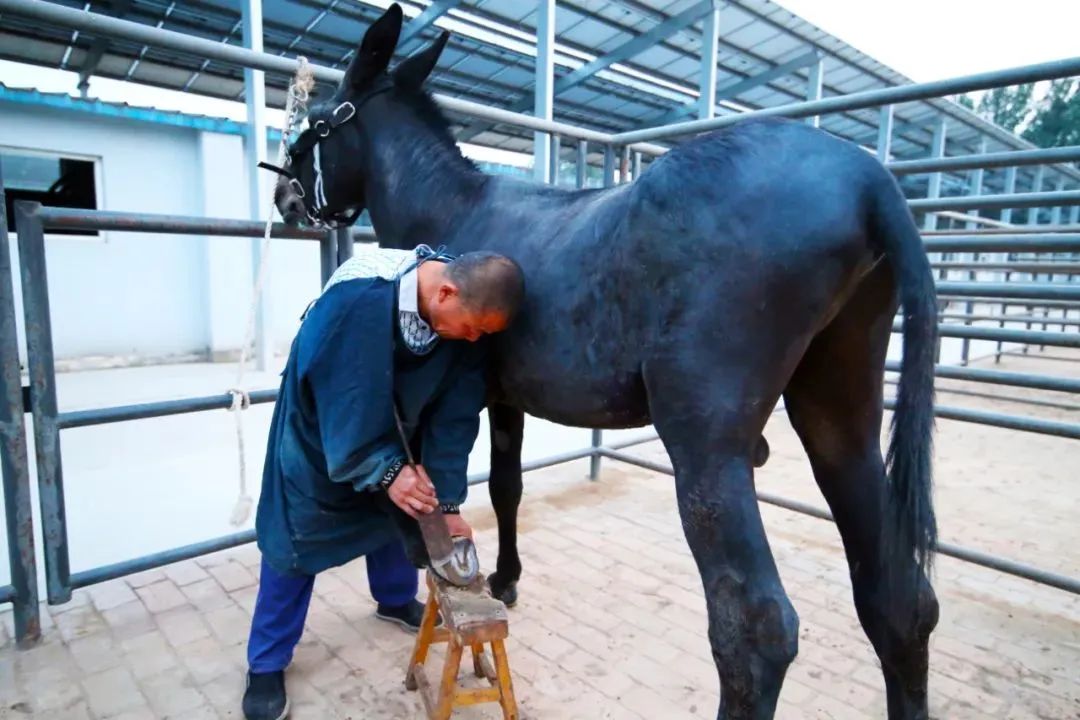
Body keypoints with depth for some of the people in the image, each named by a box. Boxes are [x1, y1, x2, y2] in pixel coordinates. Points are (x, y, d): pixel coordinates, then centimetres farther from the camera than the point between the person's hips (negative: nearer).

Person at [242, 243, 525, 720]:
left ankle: (396, 600, 44)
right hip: (322, 421, -5)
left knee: (399, 509, 16)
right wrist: (385, 471, -33)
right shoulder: (356, 297, -39)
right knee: (296, 532, 0)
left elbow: (454, 418, -17)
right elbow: (346, 400, -32)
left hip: (397, 423, 5)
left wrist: (447, 501, -17)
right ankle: (266, 663, 17)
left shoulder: (467, 311, -22)